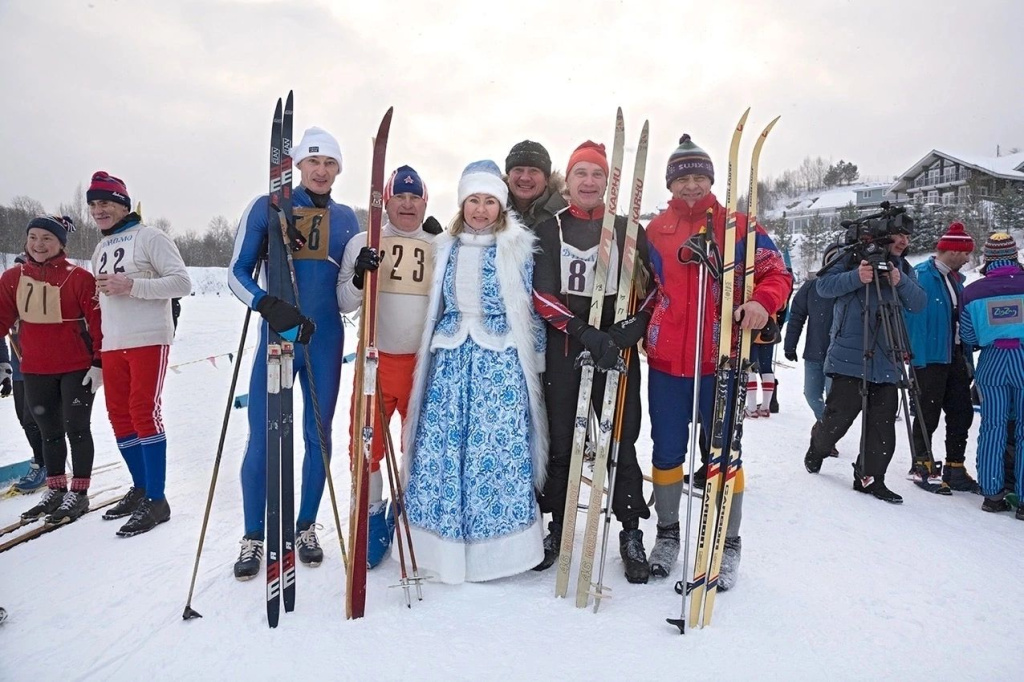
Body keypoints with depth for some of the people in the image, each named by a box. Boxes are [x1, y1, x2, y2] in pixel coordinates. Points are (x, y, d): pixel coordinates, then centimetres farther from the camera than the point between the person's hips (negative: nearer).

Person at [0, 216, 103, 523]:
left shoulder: (79, 277, -10)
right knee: (49, 431, 15)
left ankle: (78, 492, 15)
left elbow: (98, 322, -9)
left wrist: (99, 362, -11)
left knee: (76, 429, 3)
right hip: (35, 371, 5)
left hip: (78, 369, -5)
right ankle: (55, 489, 30)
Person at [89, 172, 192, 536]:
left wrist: (132, 285, -20)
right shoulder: (100, 249, 19)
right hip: (112, 344, 8)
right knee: (119, 415, 9)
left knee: (144, 412, -11)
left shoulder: (149, 237, -4)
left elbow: (182, 283, -12)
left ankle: (156, 501, -5)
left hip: (149, 340, -8)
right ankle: (140, 488, 22)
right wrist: (100, 345, 23)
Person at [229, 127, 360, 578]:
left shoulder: (345, 218, 9)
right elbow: (238, 272, -4)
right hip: (276, 337, -2)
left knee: (318, 435, 9)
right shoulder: (267, 207, 0)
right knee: (261, 439, 0)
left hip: (326, 340, 3)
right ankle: (254, 536, 18)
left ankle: (306, 527, 26)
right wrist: (269, 306, -22)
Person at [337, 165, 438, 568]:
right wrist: (358, 278, -16)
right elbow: (345, 304, 2)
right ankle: (372, 517, 23)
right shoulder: (363, 243, 4)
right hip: (375, 359, 0)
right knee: (366, 444, 3)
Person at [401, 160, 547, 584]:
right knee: (439, 448, 1)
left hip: (501, 360, -3)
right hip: (451, 358, 3)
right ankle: (444, 547, 16)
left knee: (500, 448, -4)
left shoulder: (517, 246, 3)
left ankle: (498, 547, 13)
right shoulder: (446, 247, 13)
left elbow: (532, 307, 4)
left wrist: (536, 359, 3)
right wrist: (433, 352, 20)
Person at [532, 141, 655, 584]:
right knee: (561, 442, 8)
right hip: (563, 350, 0)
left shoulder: (628, 230, 8)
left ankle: (631, 533, 19)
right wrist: (583, 332, -17)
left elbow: (653, 286, 7)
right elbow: (542, 294, -3)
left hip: (617, 350, 0)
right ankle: (557, 526, 25)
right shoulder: (548, 230, 6)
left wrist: (632, 328, -11)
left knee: (622, 441, 3)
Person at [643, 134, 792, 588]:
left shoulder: (738, 226, 2)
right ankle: (667, 533, 31)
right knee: (667, 451, 11)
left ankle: (728, 543, 25)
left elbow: (776, 273, 2)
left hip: (720, 361, -2)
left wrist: (762, 302, -19)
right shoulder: (654, 231, 8)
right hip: (665, 362, 2)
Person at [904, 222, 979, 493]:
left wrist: (968, 358, 16)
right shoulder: (922, 276, -12)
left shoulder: (956, 279, 15)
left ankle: (955, 469, 19)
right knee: (928, 416, 0)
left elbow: (963, 321, 19)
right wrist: (916, 357, -21)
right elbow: (913, 318, -17)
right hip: (930, 358, -8)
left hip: (956, 357, 8)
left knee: (962, 413, 10)